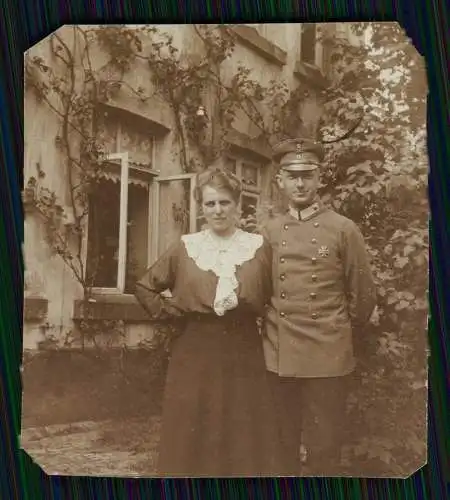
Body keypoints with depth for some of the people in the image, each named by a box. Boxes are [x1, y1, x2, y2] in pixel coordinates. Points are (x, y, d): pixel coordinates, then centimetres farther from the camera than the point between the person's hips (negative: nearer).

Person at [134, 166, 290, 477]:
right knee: (195, 439, 7)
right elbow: (145, 287, 11)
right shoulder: (185, 248, 2)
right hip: (195, 355, 0)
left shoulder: (260, 247, 1)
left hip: (244, 355, 0)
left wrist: (258, 316, -3)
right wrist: (170, 312, 1)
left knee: (245, 439, 7)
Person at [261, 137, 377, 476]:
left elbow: (364, 296, 2)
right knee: (282, 447, 16)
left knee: (323, 451, 8)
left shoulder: (344, 229, -4)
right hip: (278, 356, 3)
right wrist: (273, 332, 13)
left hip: (328, 358, -3)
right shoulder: (269, 232, 6)